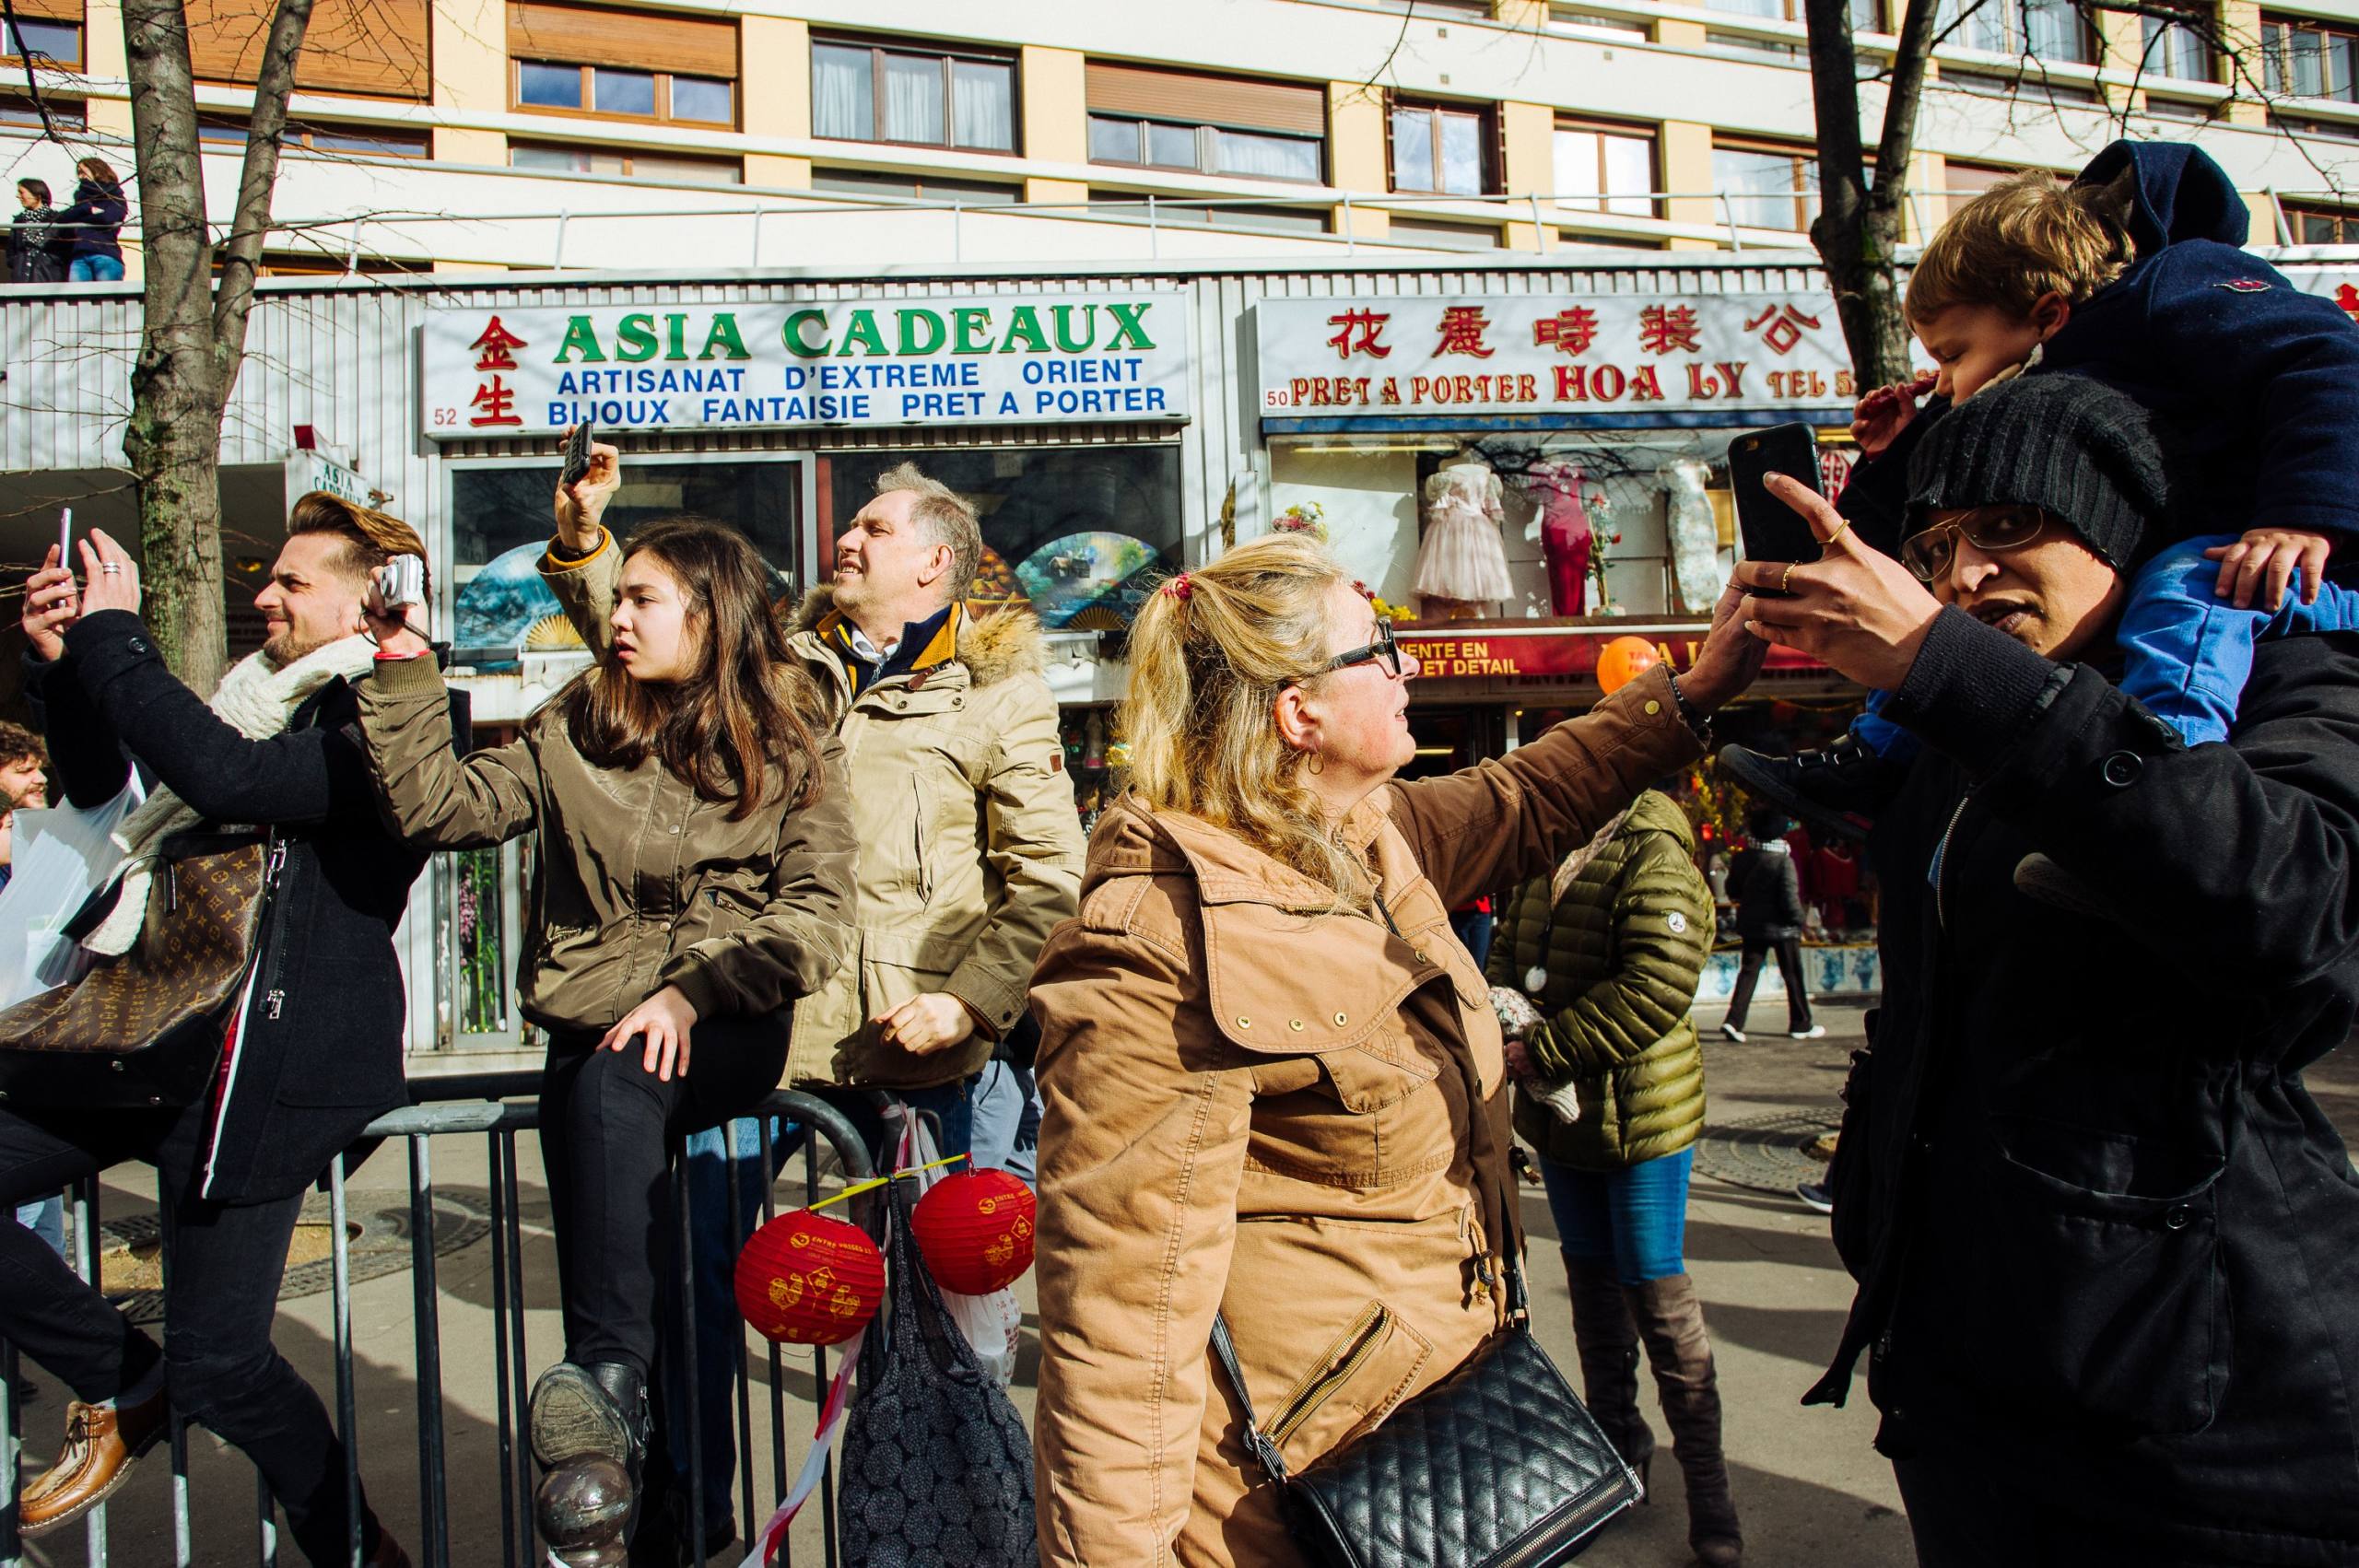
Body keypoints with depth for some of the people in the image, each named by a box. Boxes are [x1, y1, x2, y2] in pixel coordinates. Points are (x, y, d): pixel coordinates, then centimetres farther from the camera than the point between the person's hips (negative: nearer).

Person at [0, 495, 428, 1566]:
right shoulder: (268, 697, 15)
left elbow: (219, 775, -28)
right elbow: (109, 790, 24)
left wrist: (113, 636, -17)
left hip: (272, 1064, -9)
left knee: (218, 1363, -4)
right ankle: (125, 1387, 25)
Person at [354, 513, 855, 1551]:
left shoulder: (789, 749, 7)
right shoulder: (575, 733, 16)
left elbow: (817, 911, -4)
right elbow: (440, 806, 6)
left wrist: (692, 992, -16)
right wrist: (404, 674, 2)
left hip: (734, 1031, -3)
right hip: (593, 1026, 3)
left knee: (615, 1083, -32)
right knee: (597, 1098, -28)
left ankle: (606, 1385, -32)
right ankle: (614, 1384, -24)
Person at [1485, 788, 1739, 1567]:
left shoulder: (1655, 859, -18)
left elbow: (1657, 987, -28)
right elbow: (1507, 954, 15)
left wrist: (1545, 1050, -24)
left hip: (1640, 1114, -7)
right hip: (1558, 1115, 8)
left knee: (1657, 1291, -1)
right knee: (1591, 1277, 18)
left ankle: (1706, 1483, 15)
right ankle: (1619, 1446, 35)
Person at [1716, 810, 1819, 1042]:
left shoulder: (1743, 857, 0)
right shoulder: (1783, 860, -17)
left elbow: (1732, 890, 9)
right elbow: (1790, 898, -18)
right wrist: (1798, 920, -3)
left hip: (1751, 924, 5)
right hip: (1781, 926, -5)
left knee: (1748, 971, 6)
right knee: (1793, 975, 10)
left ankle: (1734, 1020, -8)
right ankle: (1801, 1024, 20)